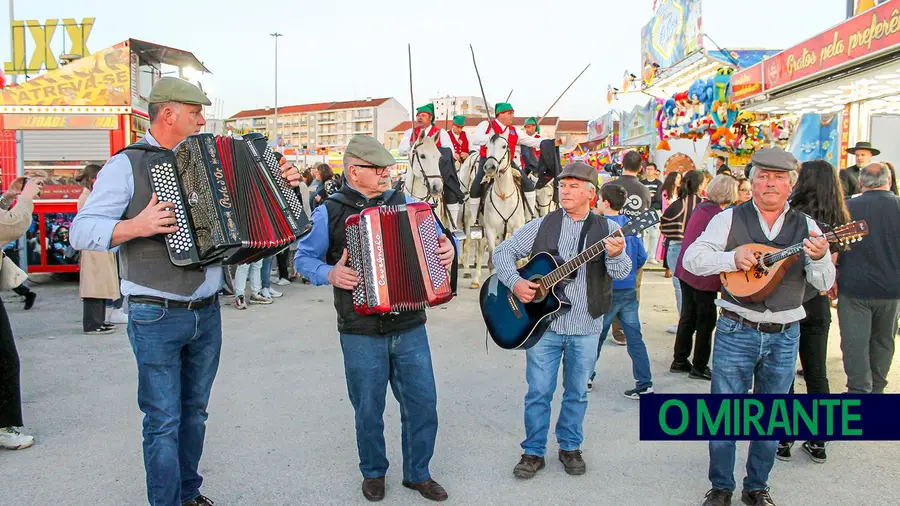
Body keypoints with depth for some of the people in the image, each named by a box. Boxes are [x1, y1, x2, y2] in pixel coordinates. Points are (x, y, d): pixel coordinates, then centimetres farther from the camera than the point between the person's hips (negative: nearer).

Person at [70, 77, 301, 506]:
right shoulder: (126, 165, -6)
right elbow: (82, 231, -11)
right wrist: (136, 227, -26)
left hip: (207, 312, 6)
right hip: (156, 318, -6)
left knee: (194, 412, 17)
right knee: (164, 421, 1)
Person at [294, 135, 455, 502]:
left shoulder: (404, 203, 6)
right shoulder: (330, 211, -1)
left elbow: (438, 237, 14)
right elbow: (303, 258, 4)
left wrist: (449, 248, -8)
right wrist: (329, 274, -15)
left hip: (410, 327, 3)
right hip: (361, 331, -2)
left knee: (422, 403, 8)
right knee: (368, 409, 11)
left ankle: (417, 472, 29)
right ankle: (373, 473, 35)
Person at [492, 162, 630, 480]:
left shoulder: (607, 229, 0)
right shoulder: (541, 226, 2)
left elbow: (622, 272, -11)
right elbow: (503, 252, 3)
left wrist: (615, 255, -33)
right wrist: (515, 282, -14)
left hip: (586, 327, 0)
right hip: (543, 320, 0)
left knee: (577, 392, 14)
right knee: (538, 391, 6)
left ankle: (570, 447, 32)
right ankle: (533, 452, 21)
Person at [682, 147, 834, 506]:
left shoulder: (805, 227, 5)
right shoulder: (730, 219, 0)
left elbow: (824, 284, 0)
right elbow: (691, 258, -6)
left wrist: (820, 258, -21)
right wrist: (731, 258, -21)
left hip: (784, 336, 2)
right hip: (736, 331, -2)